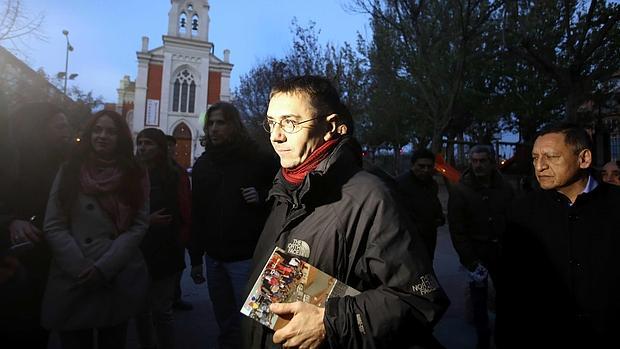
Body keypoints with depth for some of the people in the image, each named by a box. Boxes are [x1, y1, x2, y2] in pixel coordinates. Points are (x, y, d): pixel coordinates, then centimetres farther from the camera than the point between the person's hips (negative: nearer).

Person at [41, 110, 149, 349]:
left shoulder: (135, 175, 3)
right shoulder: (69, 172, 3)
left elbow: (138, 225, -5)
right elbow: (54, 227, -2)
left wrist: (104, 268, -13)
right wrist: (81, 269, -13)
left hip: (119, 282, 0)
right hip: (72, 283, 0)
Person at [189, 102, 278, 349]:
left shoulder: (258, 160, -5)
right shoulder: (202, 164, 9)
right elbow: (196, 214, 9)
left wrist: (262, 197, -17)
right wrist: (196, 258, 9)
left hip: (246, 257, -4)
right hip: (214, 259, 5)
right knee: (224, 324, 17)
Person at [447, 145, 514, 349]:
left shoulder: (505, 189, 1)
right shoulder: (459, 191, -8)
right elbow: (457, 231, -10)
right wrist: (472, 262, -15)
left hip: (502, 251, 2)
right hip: (476, 253, -2)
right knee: (479, 299, 6)